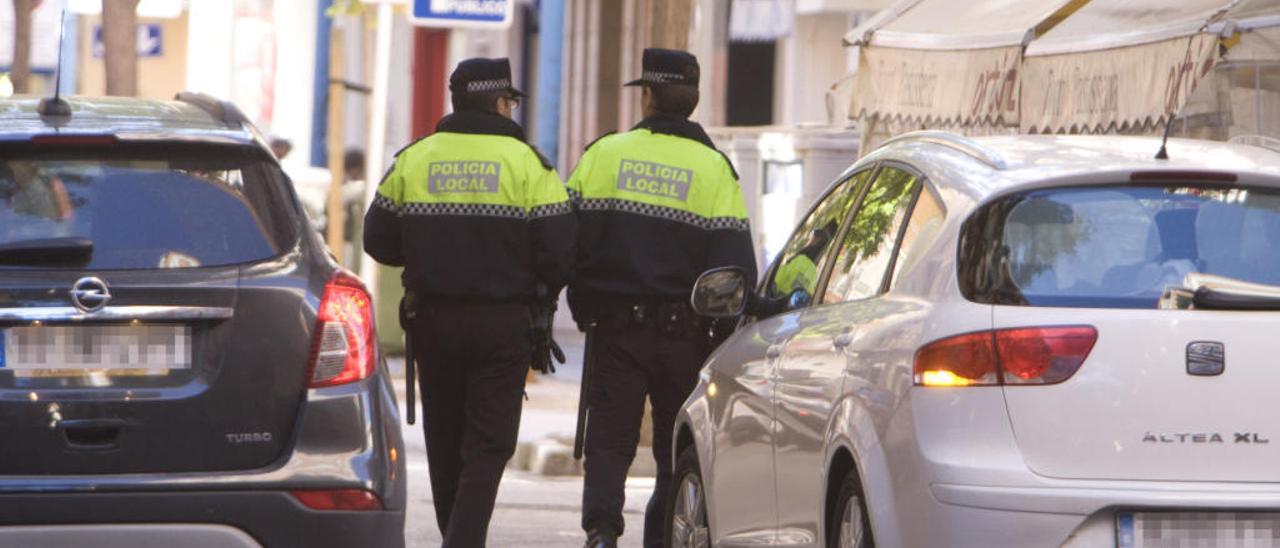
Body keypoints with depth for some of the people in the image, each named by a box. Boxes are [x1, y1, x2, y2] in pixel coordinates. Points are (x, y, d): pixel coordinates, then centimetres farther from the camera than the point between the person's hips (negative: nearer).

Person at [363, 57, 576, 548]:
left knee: (445, 440, 14)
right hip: (503, 323, -3)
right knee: (489, 443, -1)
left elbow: (379, 240, 6)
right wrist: (540, 290, 12)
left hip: (433, 320, 3)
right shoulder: (526, 163, -4)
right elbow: (559, 249, -8)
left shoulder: (413, 159, 5)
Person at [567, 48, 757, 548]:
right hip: (683, 333, 0)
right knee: (677, 449, 11)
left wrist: (584, 308, 11)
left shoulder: (604, 153, 2)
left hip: (615, 325, 0)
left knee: (609, 439, 2)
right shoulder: (714, 169, -1)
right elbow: (734, 265, -4)